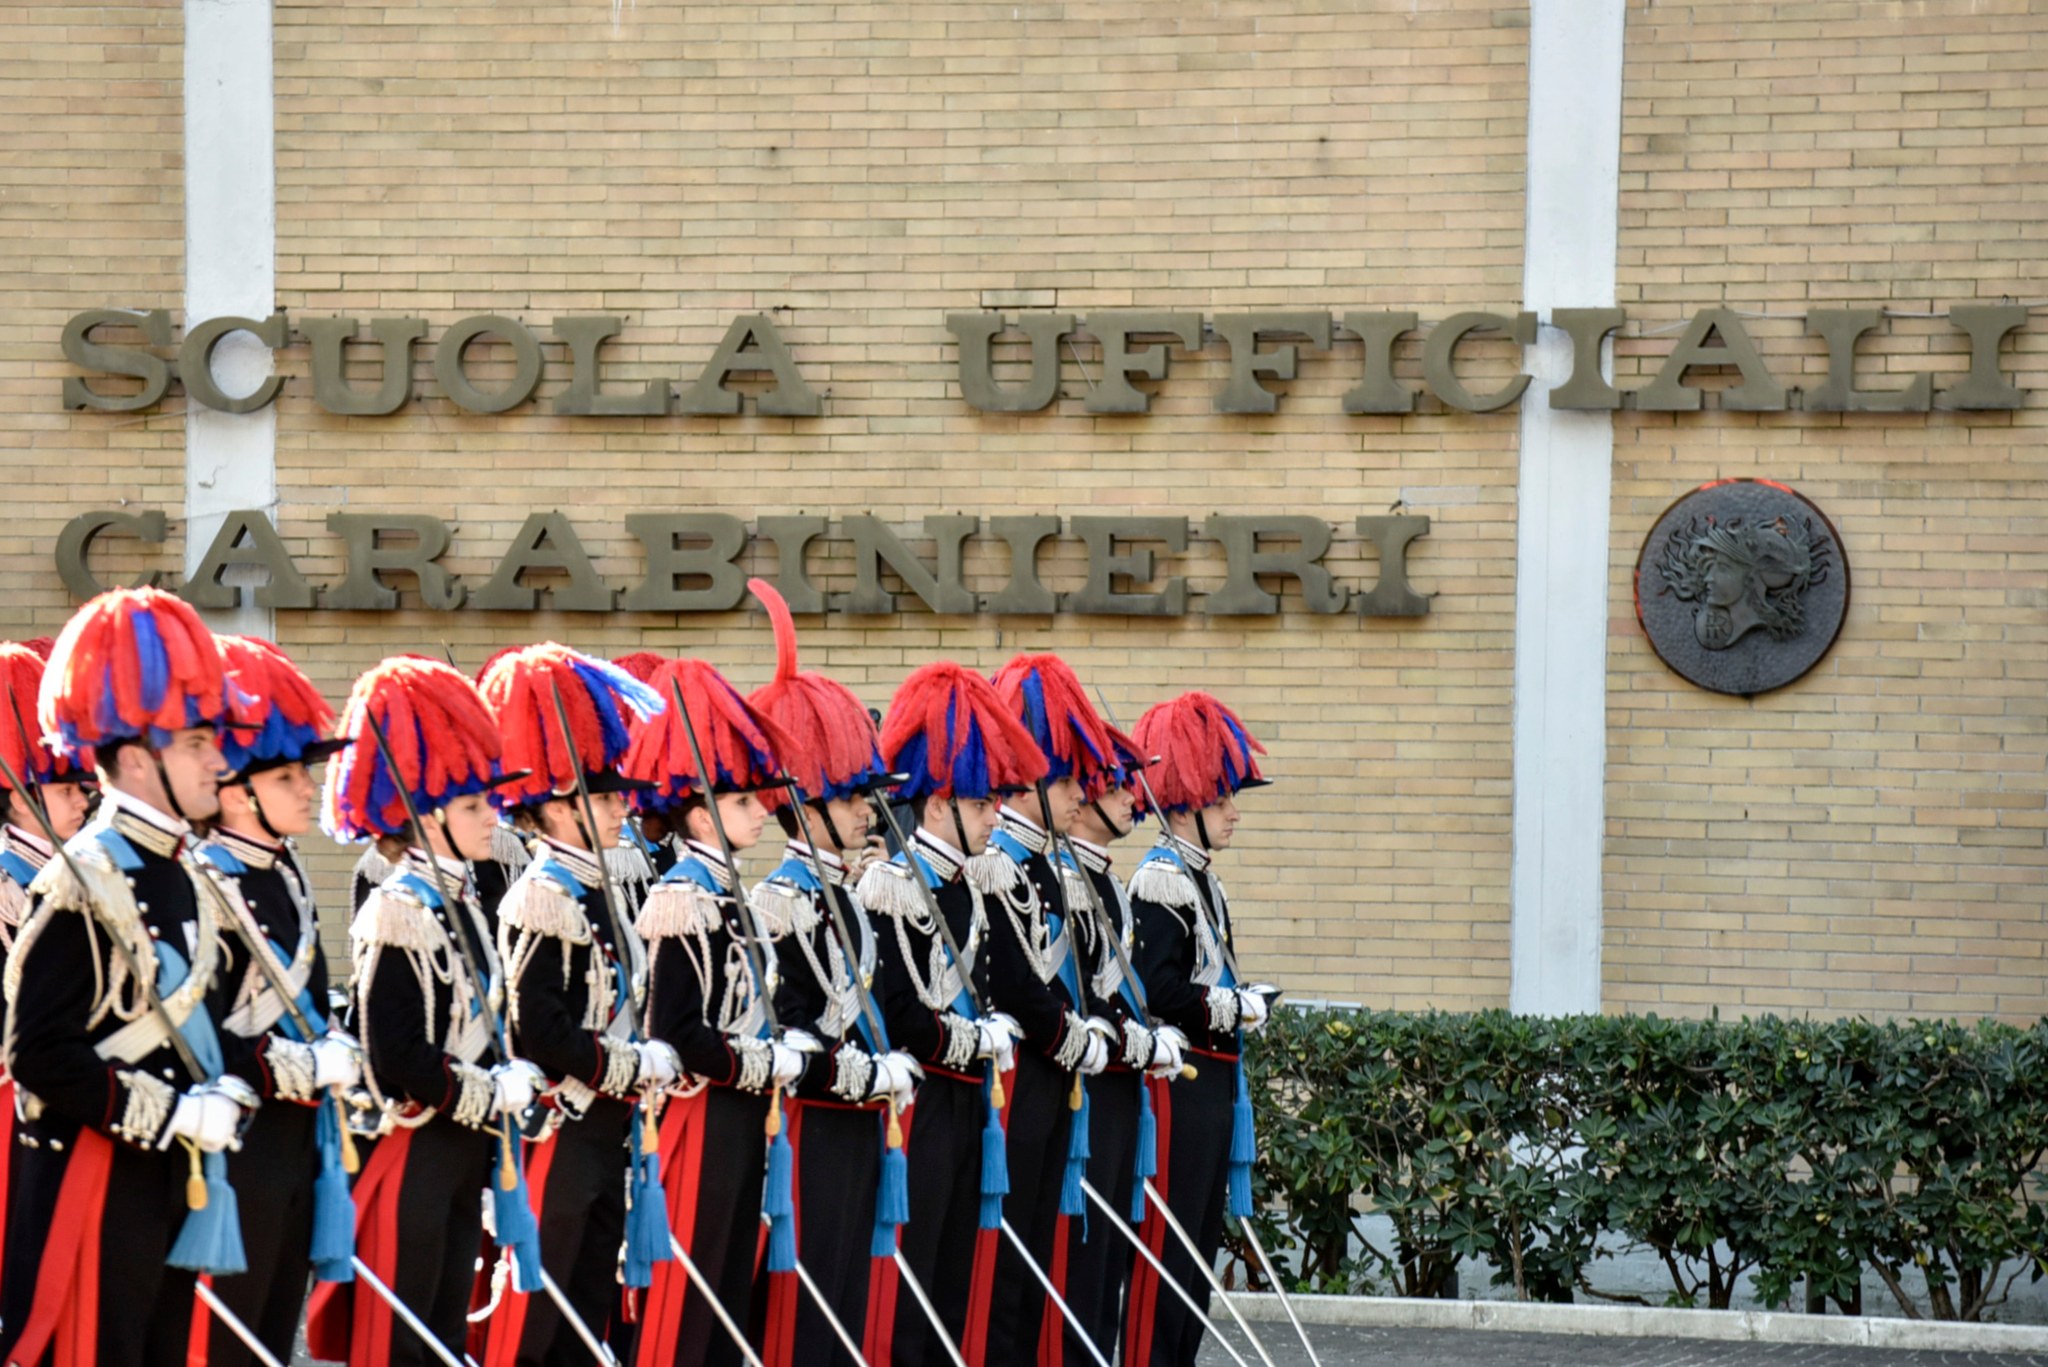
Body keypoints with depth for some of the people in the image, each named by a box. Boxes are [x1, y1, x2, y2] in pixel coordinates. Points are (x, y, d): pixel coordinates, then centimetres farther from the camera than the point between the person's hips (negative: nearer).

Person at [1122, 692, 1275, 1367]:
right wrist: (1240, 1008, -13)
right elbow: (1157, 991, -22)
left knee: (1199, 1235, 12)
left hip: (1211, 1081, 10)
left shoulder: (1200, 879, 16)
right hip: (1177, 1078, -10)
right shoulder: (1162, 880, -14)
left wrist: (1239, 1002, 6)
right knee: (1165, 1237, -6)